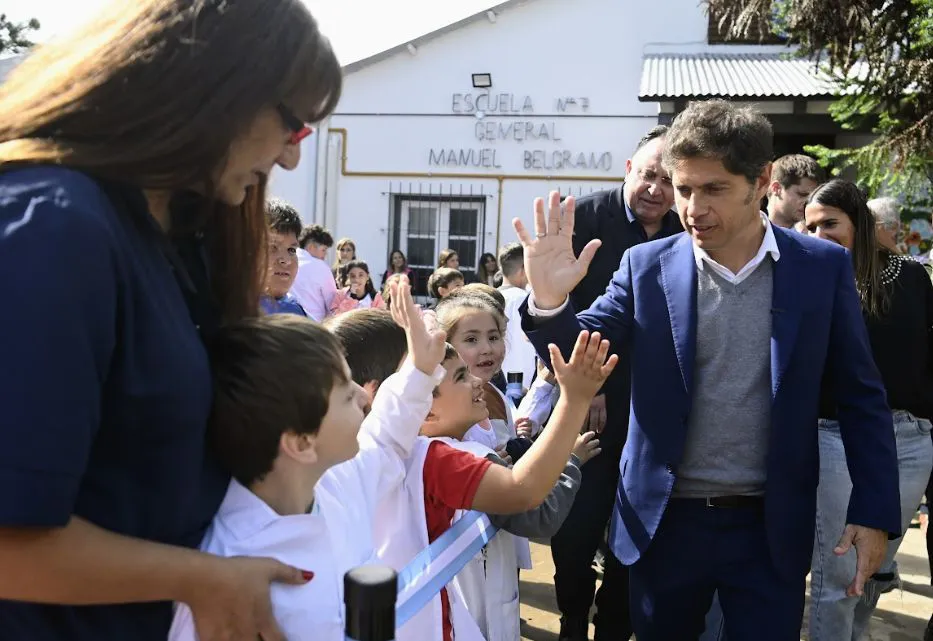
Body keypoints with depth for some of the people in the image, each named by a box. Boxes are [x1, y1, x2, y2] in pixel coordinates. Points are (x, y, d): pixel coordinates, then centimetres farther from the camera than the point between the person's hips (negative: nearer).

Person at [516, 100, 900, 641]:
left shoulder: (824, 266, -4)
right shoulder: (647, 266, -4)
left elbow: (861, 397, 0)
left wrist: (876, 513, -3)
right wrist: (549, 301, -24)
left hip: (771, 528, -1)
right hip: (665, 522, 1)